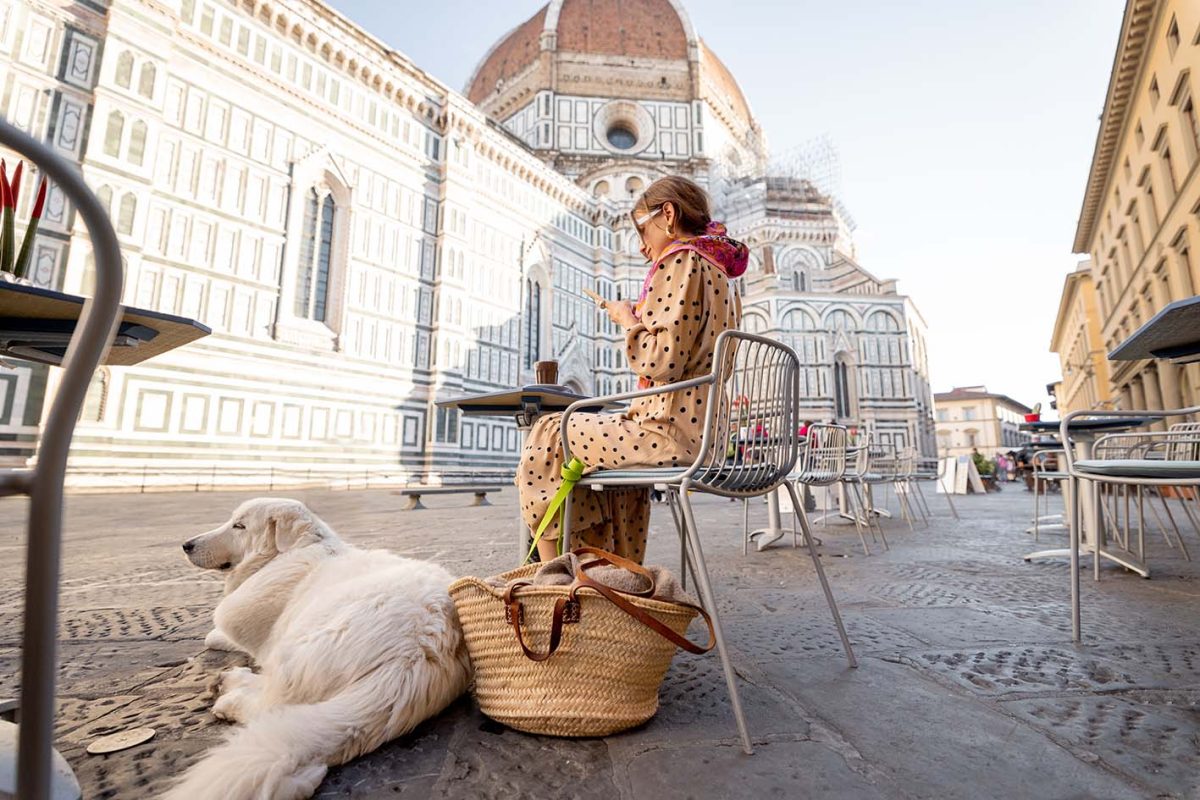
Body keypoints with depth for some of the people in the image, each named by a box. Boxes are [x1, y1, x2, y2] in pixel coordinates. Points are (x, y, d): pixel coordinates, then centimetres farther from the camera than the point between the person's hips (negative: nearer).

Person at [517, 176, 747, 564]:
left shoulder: (681, 261, -11)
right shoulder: (720, 271, 19)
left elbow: (662, 362, -20)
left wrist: (628, 319, -4)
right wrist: (646, 319, 18)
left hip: (674, 433, -10)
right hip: (709, 433, 10)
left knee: (548, 435, 4)